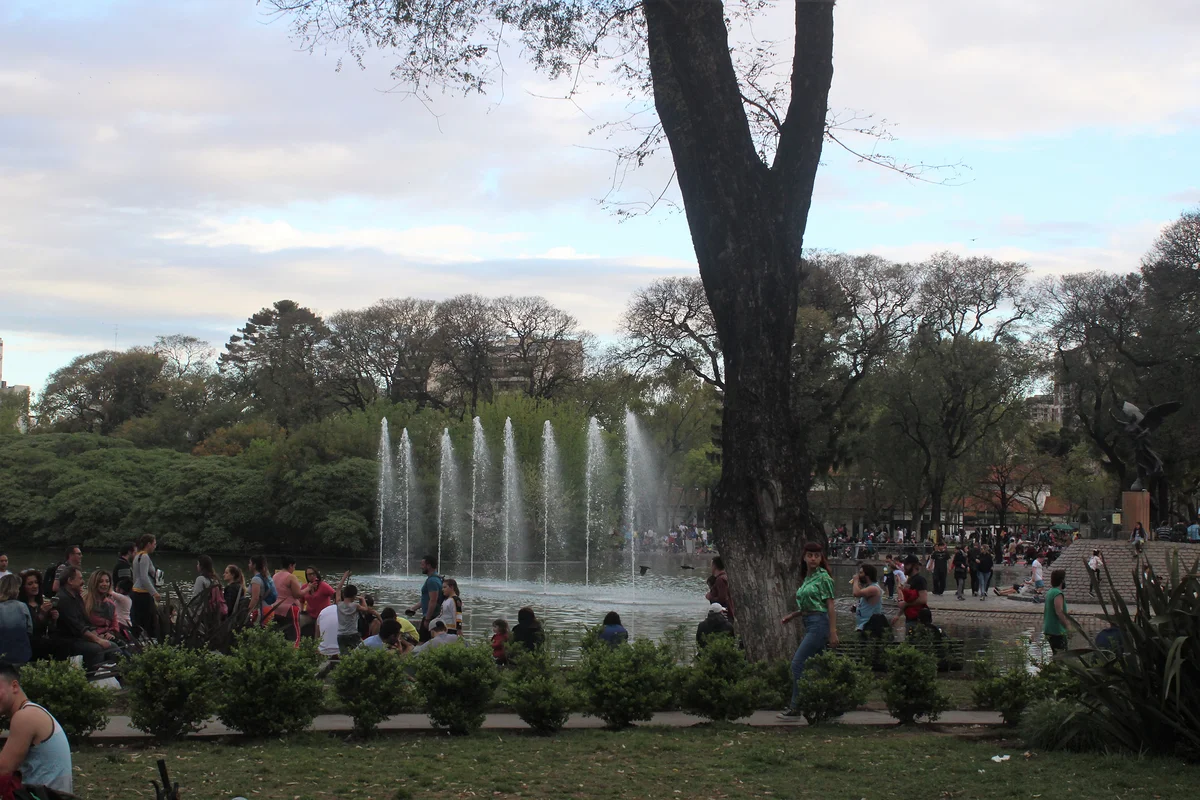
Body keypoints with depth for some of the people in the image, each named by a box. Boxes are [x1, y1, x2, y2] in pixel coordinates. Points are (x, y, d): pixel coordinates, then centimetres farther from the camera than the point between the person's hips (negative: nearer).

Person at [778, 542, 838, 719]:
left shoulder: (823, 577, -8)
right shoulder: (806, 578, 16)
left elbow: (831, 606, -11)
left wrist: (833, 632, -16)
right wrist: (791, 616, 12)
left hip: (819, 623, -9)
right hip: (809, 624, 9)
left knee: (798, 663, -12)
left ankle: (795, 707, -10)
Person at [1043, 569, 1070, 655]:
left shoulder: (1049, 592, 13)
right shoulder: (1058, 594, -17)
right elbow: (1059, 612, -24)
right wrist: (1067, 626, -16)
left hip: (1049, 630, 10)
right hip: (1057, 631, -10)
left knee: (1056, 655, 16)